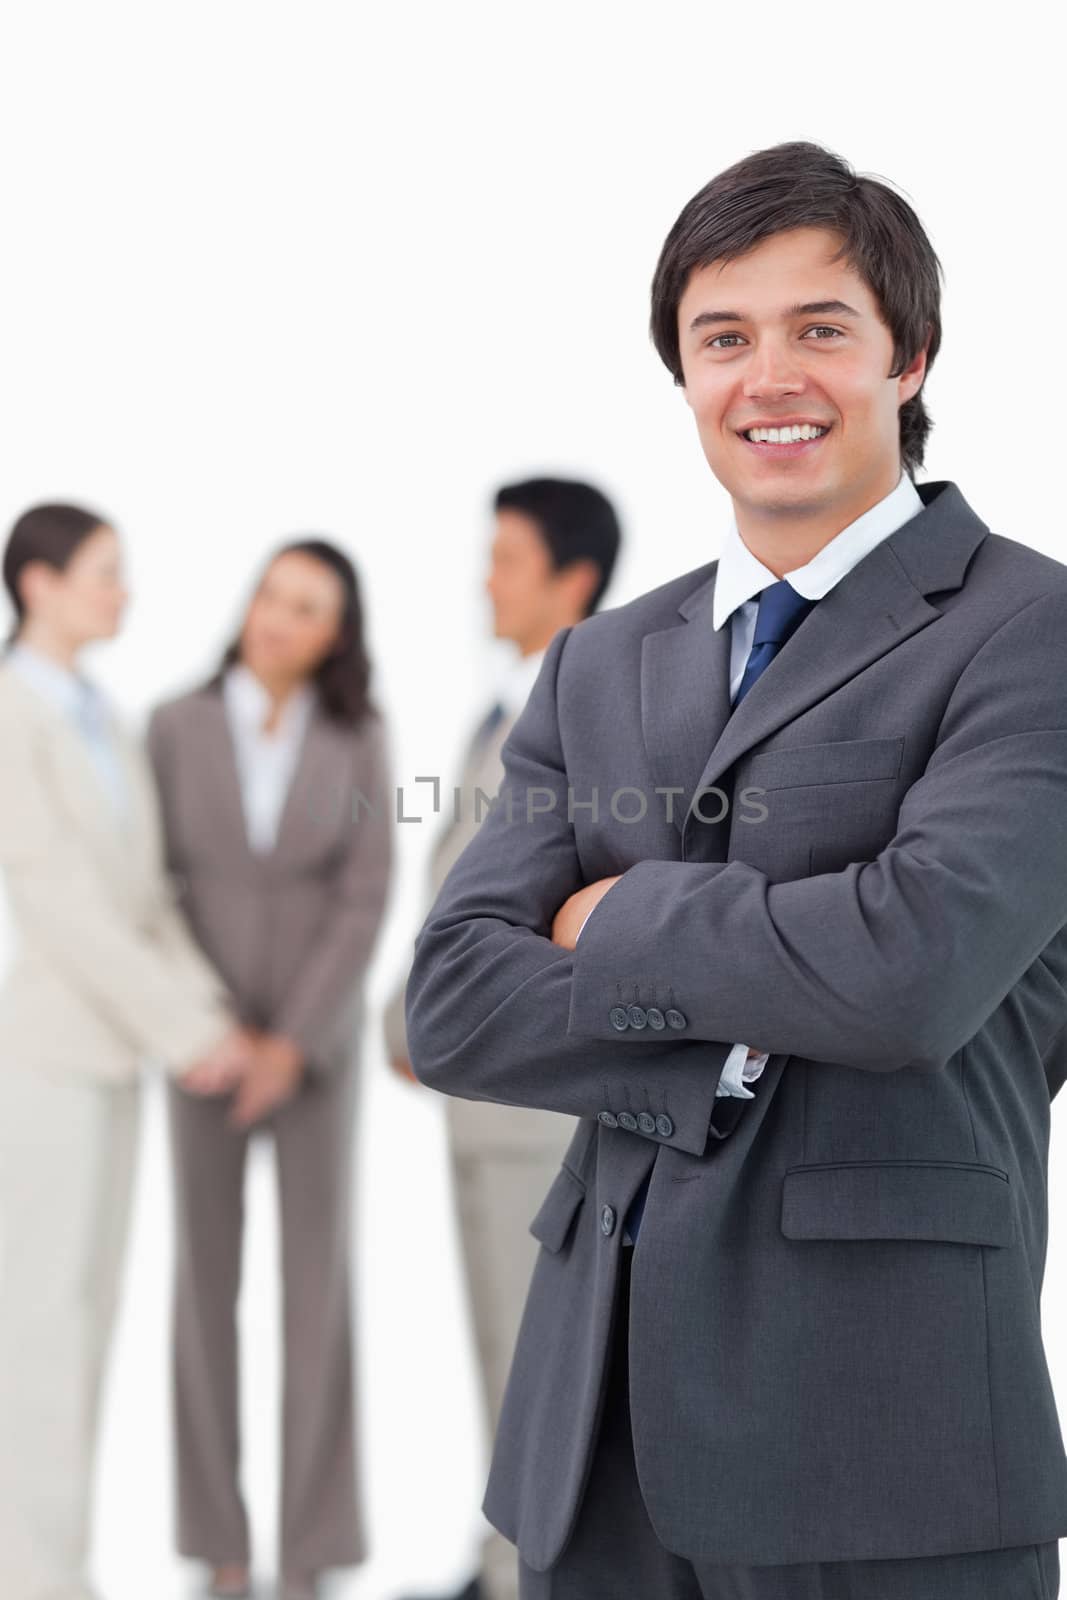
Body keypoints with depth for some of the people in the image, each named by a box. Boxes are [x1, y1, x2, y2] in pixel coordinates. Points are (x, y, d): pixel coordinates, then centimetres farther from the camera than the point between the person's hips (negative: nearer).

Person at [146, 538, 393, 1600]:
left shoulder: (358, 739, -5)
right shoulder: (175, 725, -5)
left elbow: (364, 902, -8)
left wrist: (294, 1043, -18)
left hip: (316, 1032, 0)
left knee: (317, 1277, -3)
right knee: (208, 1278, 1)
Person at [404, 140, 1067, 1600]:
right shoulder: (599, 668, 13)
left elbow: (912, 966, -18)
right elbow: (452, 1005, 3)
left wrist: (621, 919, -3)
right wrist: (753, 1022, -10)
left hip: (881, 1430, -5)